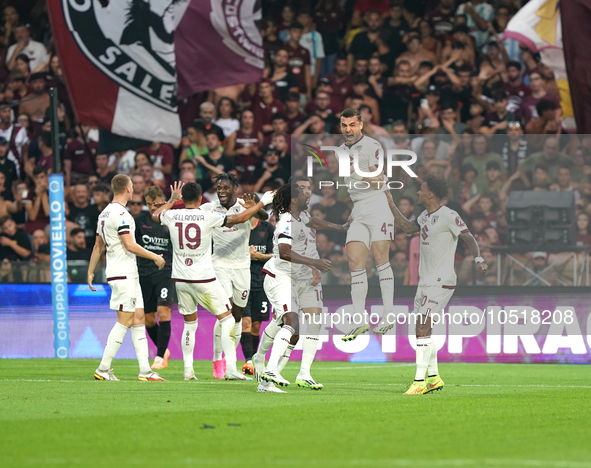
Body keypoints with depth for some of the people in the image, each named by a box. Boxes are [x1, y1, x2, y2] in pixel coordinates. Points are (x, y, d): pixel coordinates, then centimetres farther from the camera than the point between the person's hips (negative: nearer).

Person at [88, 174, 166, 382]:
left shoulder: (105, 213, 15)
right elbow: (130, 245, -19)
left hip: (129, 275, 10)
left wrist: (90, 272, 25)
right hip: (123, 274, -10)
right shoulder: (120, 214, -15)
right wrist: (155, 257, -9)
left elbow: (98, 246, 20)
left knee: (139, 319, 7)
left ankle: (145, 370, 5)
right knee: (124, 321, -7)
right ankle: (103, 369, -5)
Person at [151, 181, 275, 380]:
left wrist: (173, 199, 35)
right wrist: (262, 202, 6)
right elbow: (240, 218, -6)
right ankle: (230, 367, -8)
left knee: (190, 323, 19)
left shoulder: (172, 216, -2)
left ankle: (188, 370, 14)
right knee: (227, 319, 3)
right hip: (203, 279, -4)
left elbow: (155, 215, 22)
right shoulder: (208, 217, -12)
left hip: (180, 279, 4)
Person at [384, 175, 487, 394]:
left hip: (441, 282, -9)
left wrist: (478, 259, -34)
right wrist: (391, 204, 31)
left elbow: (469, 238, -18)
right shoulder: (425, 216, 13)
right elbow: (407, 227, 30)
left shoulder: (449, 216, -13)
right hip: (425, 281, 9)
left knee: (422, 329, -15)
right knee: (423, 330, 12)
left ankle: (419, 381, -14)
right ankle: (433, 377, 22)